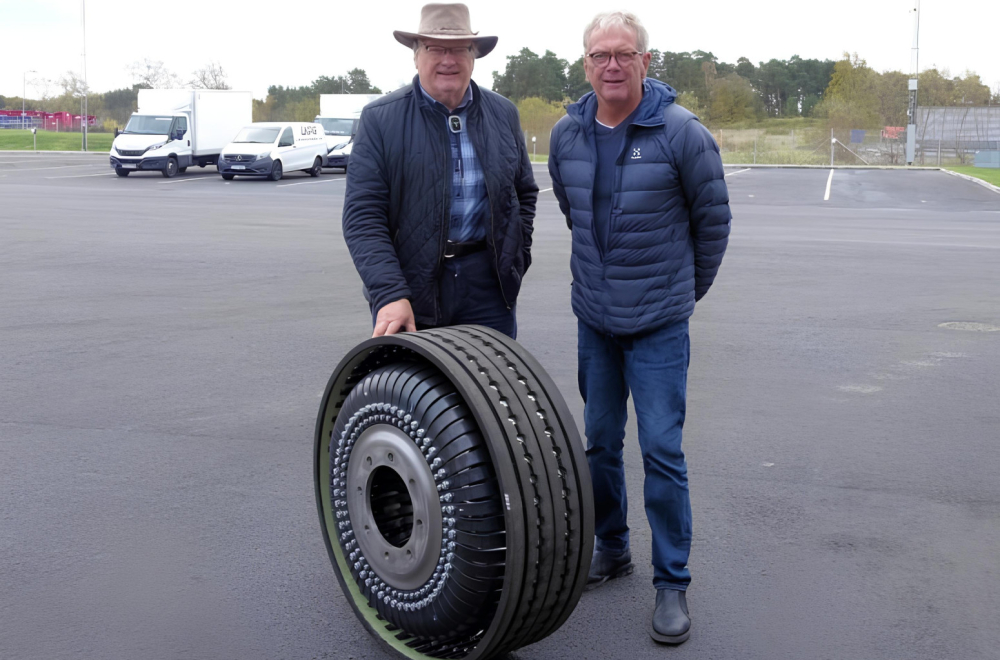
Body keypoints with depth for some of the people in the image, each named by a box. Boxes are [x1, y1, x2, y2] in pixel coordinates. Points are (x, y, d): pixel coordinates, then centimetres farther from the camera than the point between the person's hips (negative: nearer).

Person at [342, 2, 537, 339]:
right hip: (410, 290, -2)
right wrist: (389, 294, -19)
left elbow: (525, 192, 21)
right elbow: (362, 215, -8)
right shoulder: (379, 118, -3)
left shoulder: (504, 114, 9)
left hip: (488, 289, 3)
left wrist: (516, 259, 8)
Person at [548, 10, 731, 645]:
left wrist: (690, 289, 9)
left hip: (659, 324, -4)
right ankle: (611, 548, 33)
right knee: (600, 442, 13)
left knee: (662, 449, -5)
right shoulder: (567, 134, 0)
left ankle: (673, 583, 9)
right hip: (594, 318, 5)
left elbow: (713, 220, -1)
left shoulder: (683, 133, -13)